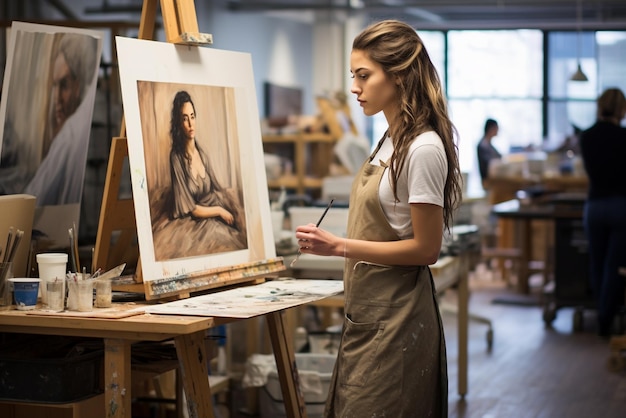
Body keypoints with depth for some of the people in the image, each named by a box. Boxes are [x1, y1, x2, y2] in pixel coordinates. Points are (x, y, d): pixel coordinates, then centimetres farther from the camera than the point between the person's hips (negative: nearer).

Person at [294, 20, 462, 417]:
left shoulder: (423, 149, -17)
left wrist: (339, 246, -20)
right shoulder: (391, 141, 10)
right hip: (369, 311, 9)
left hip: (396, 317, -9)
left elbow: (426, 249, -18)